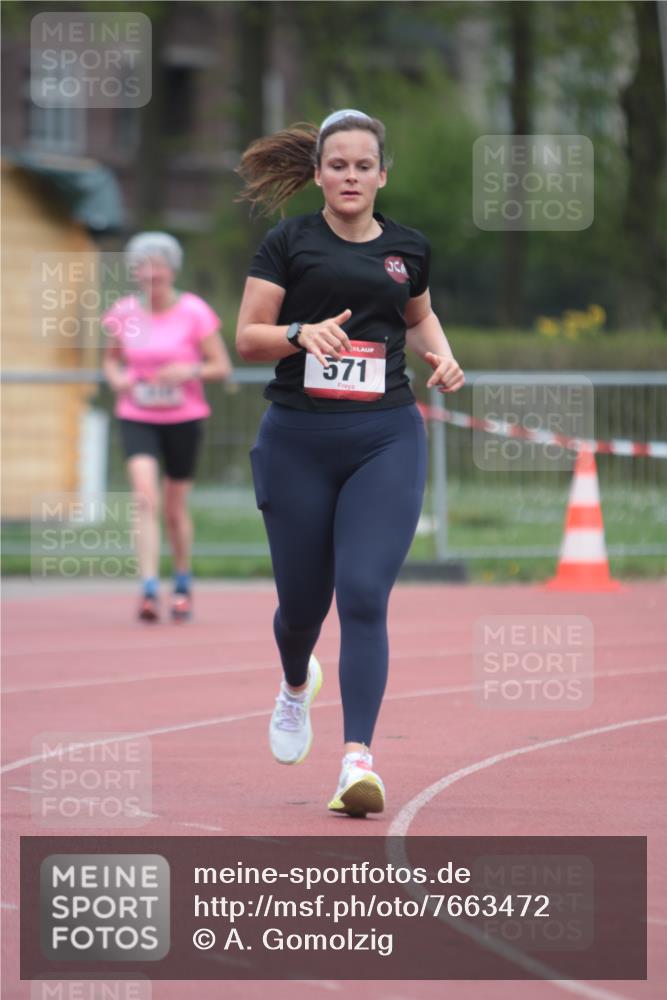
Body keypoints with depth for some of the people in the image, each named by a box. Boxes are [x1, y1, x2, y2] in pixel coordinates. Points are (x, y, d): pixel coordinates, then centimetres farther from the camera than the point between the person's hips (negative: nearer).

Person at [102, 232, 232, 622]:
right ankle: (150, 590, -24)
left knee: (176, 508, 9)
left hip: (184, 418, -1)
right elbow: (111, 358, 16)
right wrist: (116, 377, -6)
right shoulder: (123, 312, 0)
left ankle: (184, 585, 33)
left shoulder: (194, 311, -7)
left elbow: (223, 367, -4)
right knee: (146, 498, -19)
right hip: (138, 418, 1)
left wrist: (189, 371, -23)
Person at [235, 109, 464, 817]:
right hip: (297, 439, 0)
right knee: (304, 597, 9)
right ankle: (296, 686, 45)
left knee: (364, 595, -14)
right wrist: (301, 333, -20)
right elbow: (246, 338, -1)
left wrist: (439, 354, 8)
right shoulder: (289, 243, 0)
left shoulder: (406, 249, 9)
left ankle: (358, 759, -18)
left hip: (386, 439, 1)